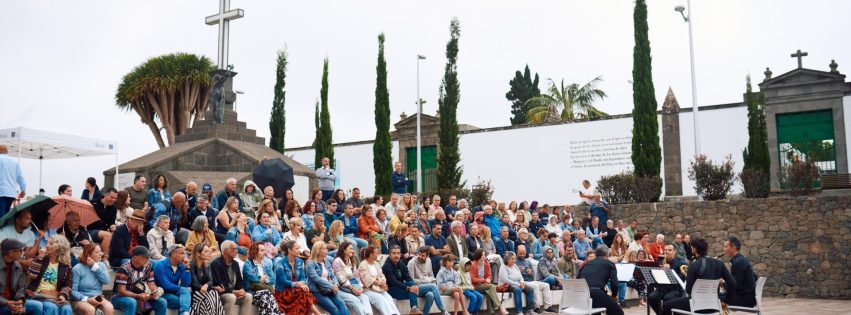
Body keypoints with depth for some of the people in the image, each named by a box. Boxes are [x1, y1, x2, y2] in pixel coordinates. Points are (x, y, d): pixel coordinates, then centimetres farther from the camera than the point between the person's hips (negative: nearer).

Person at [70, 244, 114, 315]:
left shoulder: (101, 265, 7)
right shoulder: (77, 269, -8)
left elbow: (106, 281, -10)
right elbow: (73, 291, -11)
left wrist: (95, 266, -13)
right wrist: (87, 299, -23)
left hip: (97, 299, 4)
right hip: (81, 300, -4)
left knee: (109, 307, -28)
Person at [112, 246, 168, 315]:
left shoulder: (148, 267, -2)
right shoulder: (124, 269, -20)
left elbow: (151, 284, 1)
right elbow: (121, 291, -23)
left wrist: (155, 292, -22)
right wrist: (137, 296, -36)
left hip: (139, 297, 6)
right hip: (121, 297, -6)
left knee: (162, 302, -13)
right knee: (131, 302, -40)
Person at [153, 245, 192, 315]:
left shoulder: (181, 266, 2)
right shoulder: (160, 266, -14)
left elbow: (186, 284, -8)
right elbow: (166, 285, -20)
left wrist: (187, 267, -14)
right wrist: (181, 289, -10)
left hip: (174, 293, 5)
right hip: (162, 294, -5)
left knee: (186, 291, -30)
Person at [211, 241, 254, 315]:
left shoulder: (235, 263, 12)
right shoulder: (215, 264, -11)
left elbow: (240, 281, 14)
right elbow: (217, 284, -18)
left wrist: (242, 290, -9)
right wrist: (233, 291, -23)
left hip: (235, 293, 7)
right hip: (220, 294, -7)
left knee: (248, 296, -17)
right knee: (231, 297, -35)